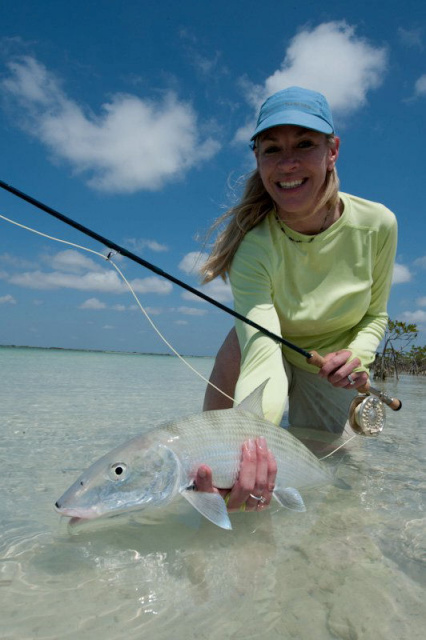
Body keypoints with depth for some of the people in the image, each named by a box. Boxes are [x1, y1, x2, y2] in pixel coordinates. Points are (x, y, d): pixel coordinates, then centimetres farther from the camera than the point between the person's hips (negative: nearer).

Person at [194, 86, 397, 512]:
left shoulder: (377, 225, -21)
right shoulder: (252, 244, -32)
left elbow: (375, 315, -5)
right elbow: (262, 356, -44)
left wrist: (358, 354, -27)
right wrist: (250, 445, -63)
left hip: (326, 373, 3)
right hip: (272, 352, -2)